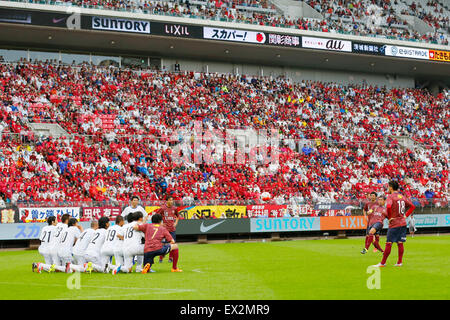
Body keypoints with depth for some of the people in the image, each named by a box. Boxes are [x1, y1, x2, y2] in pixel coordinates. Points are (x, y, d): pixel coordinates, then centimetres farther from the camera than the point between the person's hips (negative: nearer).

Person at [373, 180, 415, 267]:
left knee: (389, 243, -2)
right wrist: (406, 215, 13)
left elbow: (388, 206, -29)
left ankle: (383, 263, 2)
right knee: (400, 243, 10)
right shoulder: (402, 196, 12)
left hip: (394, 223, -7)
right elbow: (412, 206, 17)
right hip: (403, 222, 7)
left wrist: (389, 217, -14)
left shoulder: (391, 196, -10)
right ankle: (400, 262, 11)